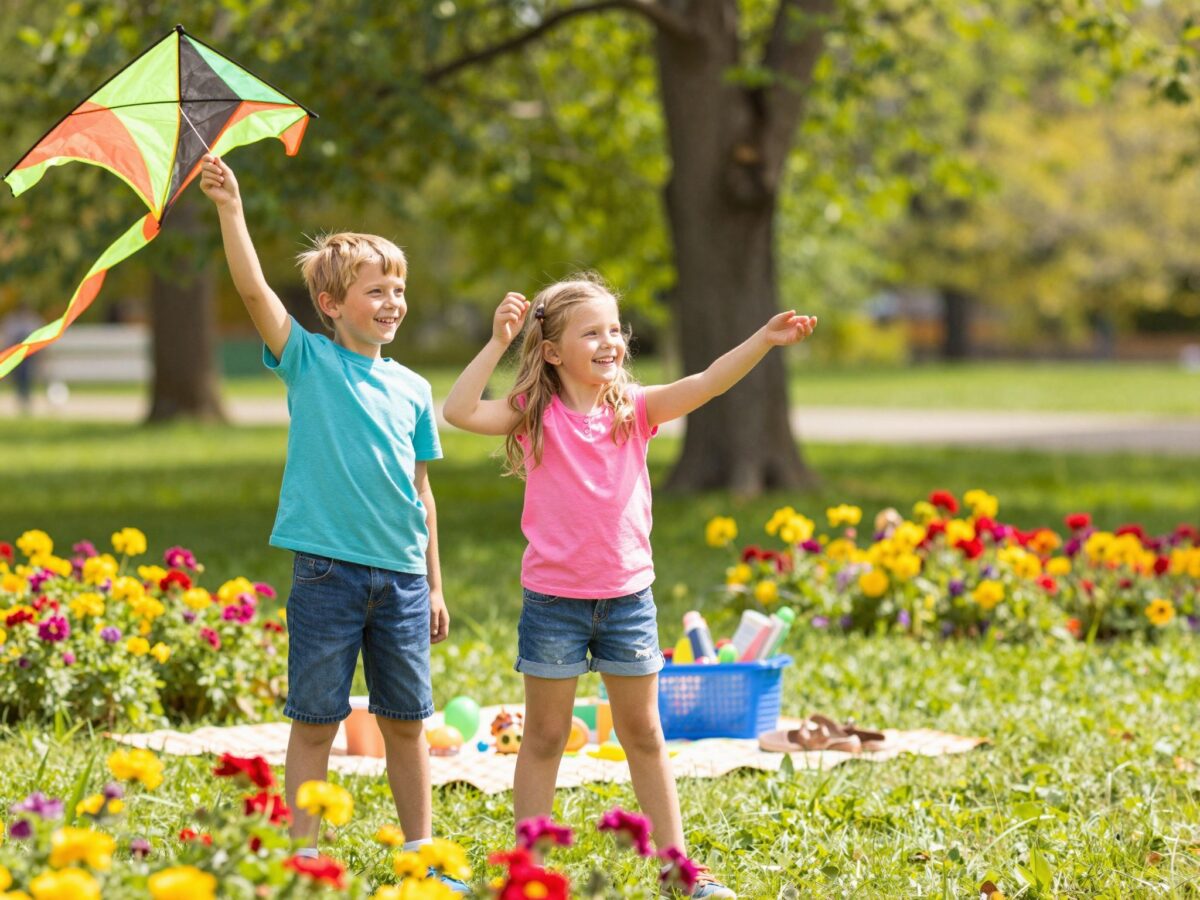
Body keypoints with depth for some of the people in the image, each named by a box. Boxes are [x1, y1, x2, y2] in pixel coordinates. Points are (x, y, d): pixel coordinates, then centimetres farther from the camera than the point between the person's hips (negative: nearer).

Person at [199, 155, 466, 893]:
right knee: (316, 722, 1)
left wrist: (434, 585, 15)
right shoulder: (309, 361, 0)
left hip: (402, 576, 4)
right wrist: (231, 208, -24)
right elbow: (254, 289, -14)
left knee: (406, 721, 10)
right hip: (328, 571, -4)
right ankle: (306, 859, 8)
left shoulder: (413, 389, 11)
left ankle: (420, 853, 20)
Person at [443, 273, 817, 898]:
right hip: (554, 598, -3)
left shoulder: (633, 408, 1)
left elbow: (706, 383, -10)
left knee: (644, 736, 13)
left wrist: (764, 340, -23)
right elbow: (459, 411, -21)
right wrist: (497, 343, -25)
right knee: (544, 738, 8)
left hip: (627, 596, 3)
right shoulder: (535, 415, -7)